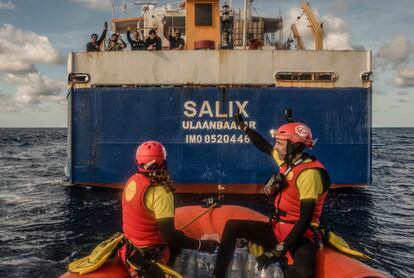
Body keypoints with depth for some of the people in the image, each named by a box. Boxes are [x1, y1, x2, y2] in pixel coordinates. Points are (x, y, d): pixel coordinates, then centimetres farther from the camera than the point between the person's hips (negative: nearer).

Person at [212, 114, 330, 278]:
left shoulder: (309, 173, -21)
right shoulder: (287, 160, 2)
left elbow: (305, 221, -25)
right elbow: (265, 147, 24)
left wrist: (277, 252, -27)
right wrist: (244, 127, 34)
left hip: (299, 235, -8)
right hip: (277, 229, 8)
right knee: (232, 227, 0)